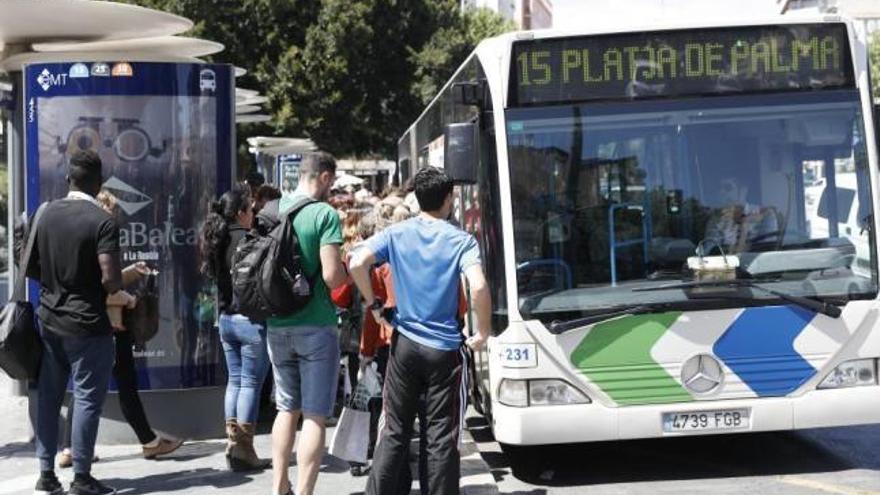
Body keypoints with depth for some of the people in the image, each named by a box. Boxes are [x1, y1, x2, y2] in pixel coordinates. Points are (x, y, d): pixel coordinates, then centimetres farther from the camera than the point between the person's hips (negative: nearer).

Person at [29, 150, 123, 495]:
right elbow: (111, 279, -20)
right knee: (87, 399, 2)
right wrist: (119, 286, 1)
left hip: (49, 320, 6)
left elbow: (30, 267, 9)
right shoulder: (102, 221, -15)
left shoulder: (46, 214, 4)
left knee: (48, 396, 12)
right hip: (86, 324, -6)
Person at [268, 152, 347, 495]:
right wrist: (348, 267, 2)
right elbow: (331, 276, -18)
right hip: (315, 326, -6)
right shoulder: (325, 214, -13)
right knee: (315, 416, 0)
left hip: (278, 326, 6)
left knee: (287, 408, 19)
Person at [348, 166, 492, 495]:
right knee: (442, 438, 6)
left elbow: (357, 264, -14)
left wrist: (373, 304, 0)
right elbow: (478, 287, -22)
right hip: (446, 348, -2)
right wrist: (483, 332, -7)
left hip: (405, 344, 3)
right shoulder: (461, 240, -7)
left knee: (395, 431, 13)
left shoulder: (396, 234, 0)